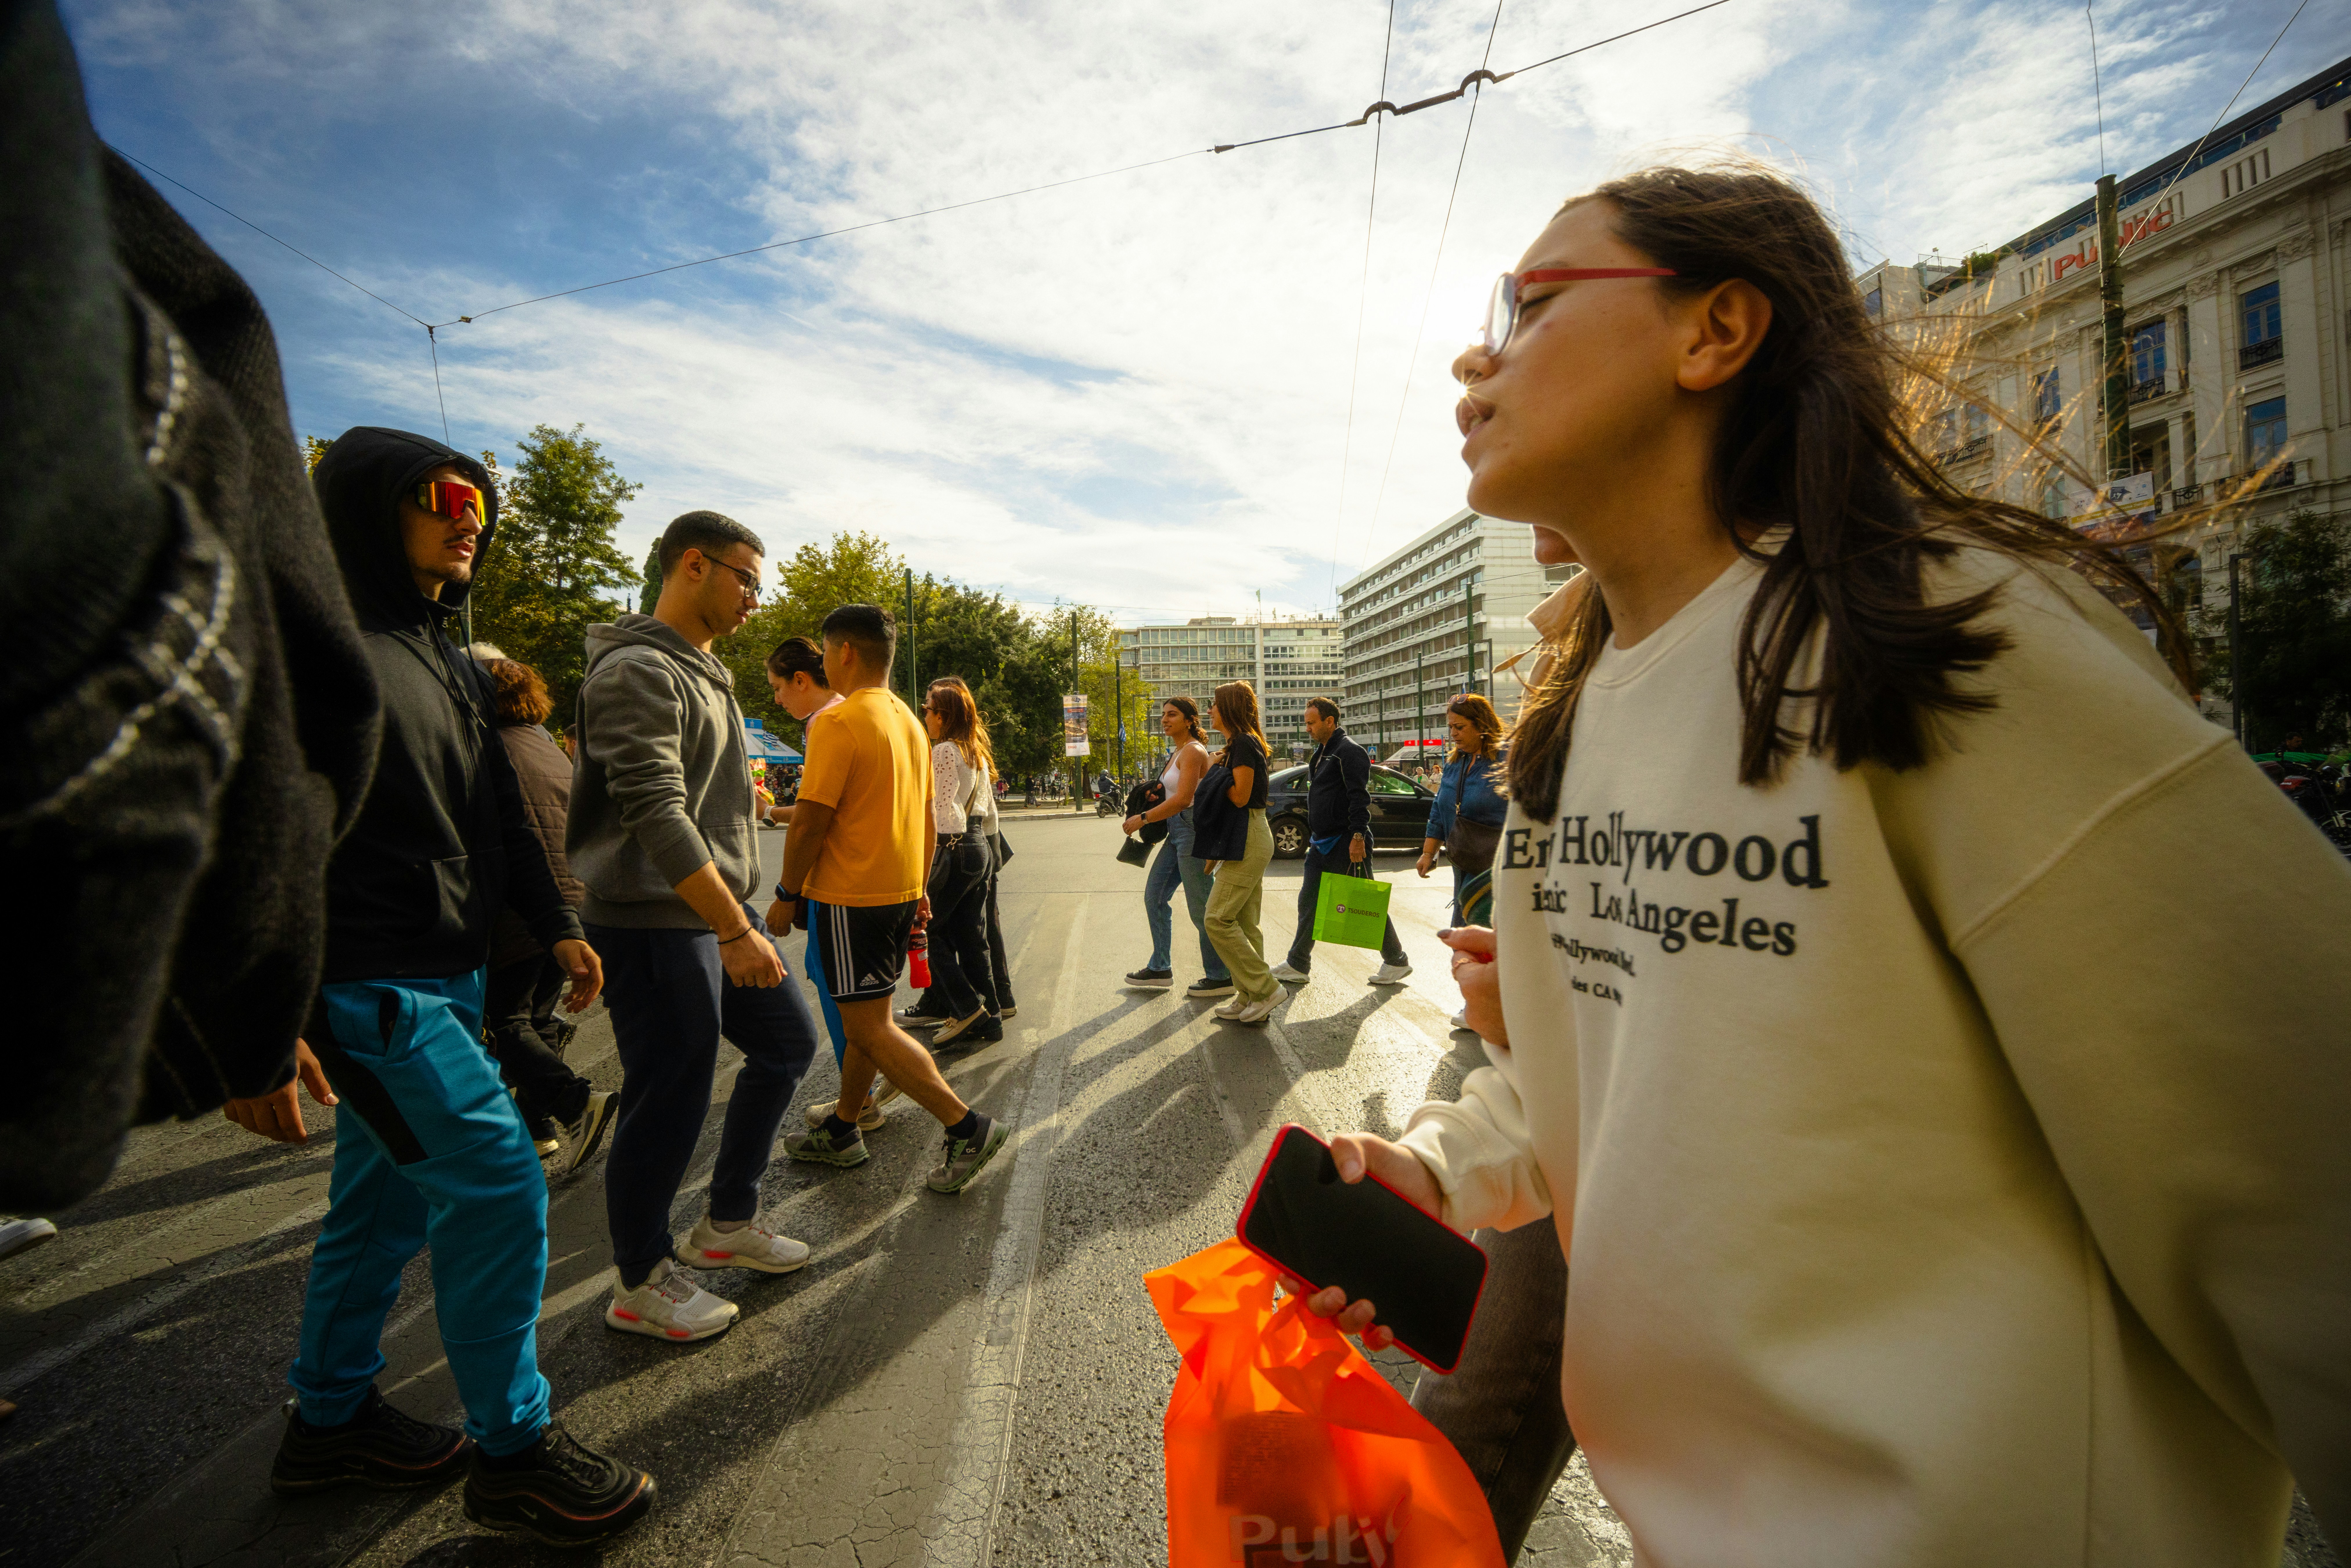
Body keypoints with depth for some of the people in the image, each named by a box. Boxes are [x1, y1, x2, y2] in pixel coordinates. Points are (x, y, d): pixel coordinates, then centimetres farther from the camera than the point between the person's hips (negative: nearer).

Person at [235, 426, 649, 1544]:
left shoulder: (452, 665, 16)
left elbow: (501, 817, 19)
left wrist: (555, 927, 15)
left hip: (448, 976, 9)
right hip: (370, 984, -9)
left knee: (386, 1199, 18)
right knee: (498, 1186, -8)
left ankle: (330, 1421, 35)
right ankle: (512, 1451, 7)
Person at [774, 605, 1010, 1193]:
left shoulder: (838, 721, -15)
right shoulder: (909, 722, 12)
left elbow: (811, 819, -17)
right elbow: (927, 819, 15)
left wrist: (787, 893, -7)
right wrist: (920, 890, 21)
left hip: (850, 898, -9)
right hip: (900, 892, 9)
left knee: (868, 1028, -5)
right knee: (867, 1016, 17)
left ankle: (968, 1128, -8)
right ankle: (841, 1132, 29)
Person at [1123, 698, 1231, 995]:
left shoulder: (1193, 751, -14)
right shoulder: (1177, 753, 16)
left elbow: (1183, 800, -23)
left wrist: (1143, 818, -18)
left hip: (1192, 829, -10)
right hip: (1177, 832, 10)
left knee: (1200, 909, -3)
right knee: (1154, 896, 12)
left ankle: (1220, 978, 8)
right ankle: (1160, 969, 22)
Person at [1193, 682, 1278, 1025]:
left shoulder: (1243, 744, -14)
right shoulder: (1241, 743, 18)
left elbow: (1240, 797, -20)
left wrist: (1217, 771, -8)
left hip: (1248, 840, -11)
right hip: (1247, 840, 11)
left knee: (1219, 918, -10)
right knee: (1244, 922, 11)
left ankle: (1265, 988, -5)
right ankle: (1250, 999, 16)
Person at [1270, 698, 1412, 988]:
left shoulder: (1349, 751, -14)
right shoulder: (1321, 752, 16)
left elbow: (1359, 797, -21)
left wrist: (1358, 837, -26)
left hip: (1347, 843, -9)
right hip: (1323, 843, 9)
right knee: (1309, 902, 9)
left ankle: (1397, 961, 14)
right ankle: (1297, 965, 15)